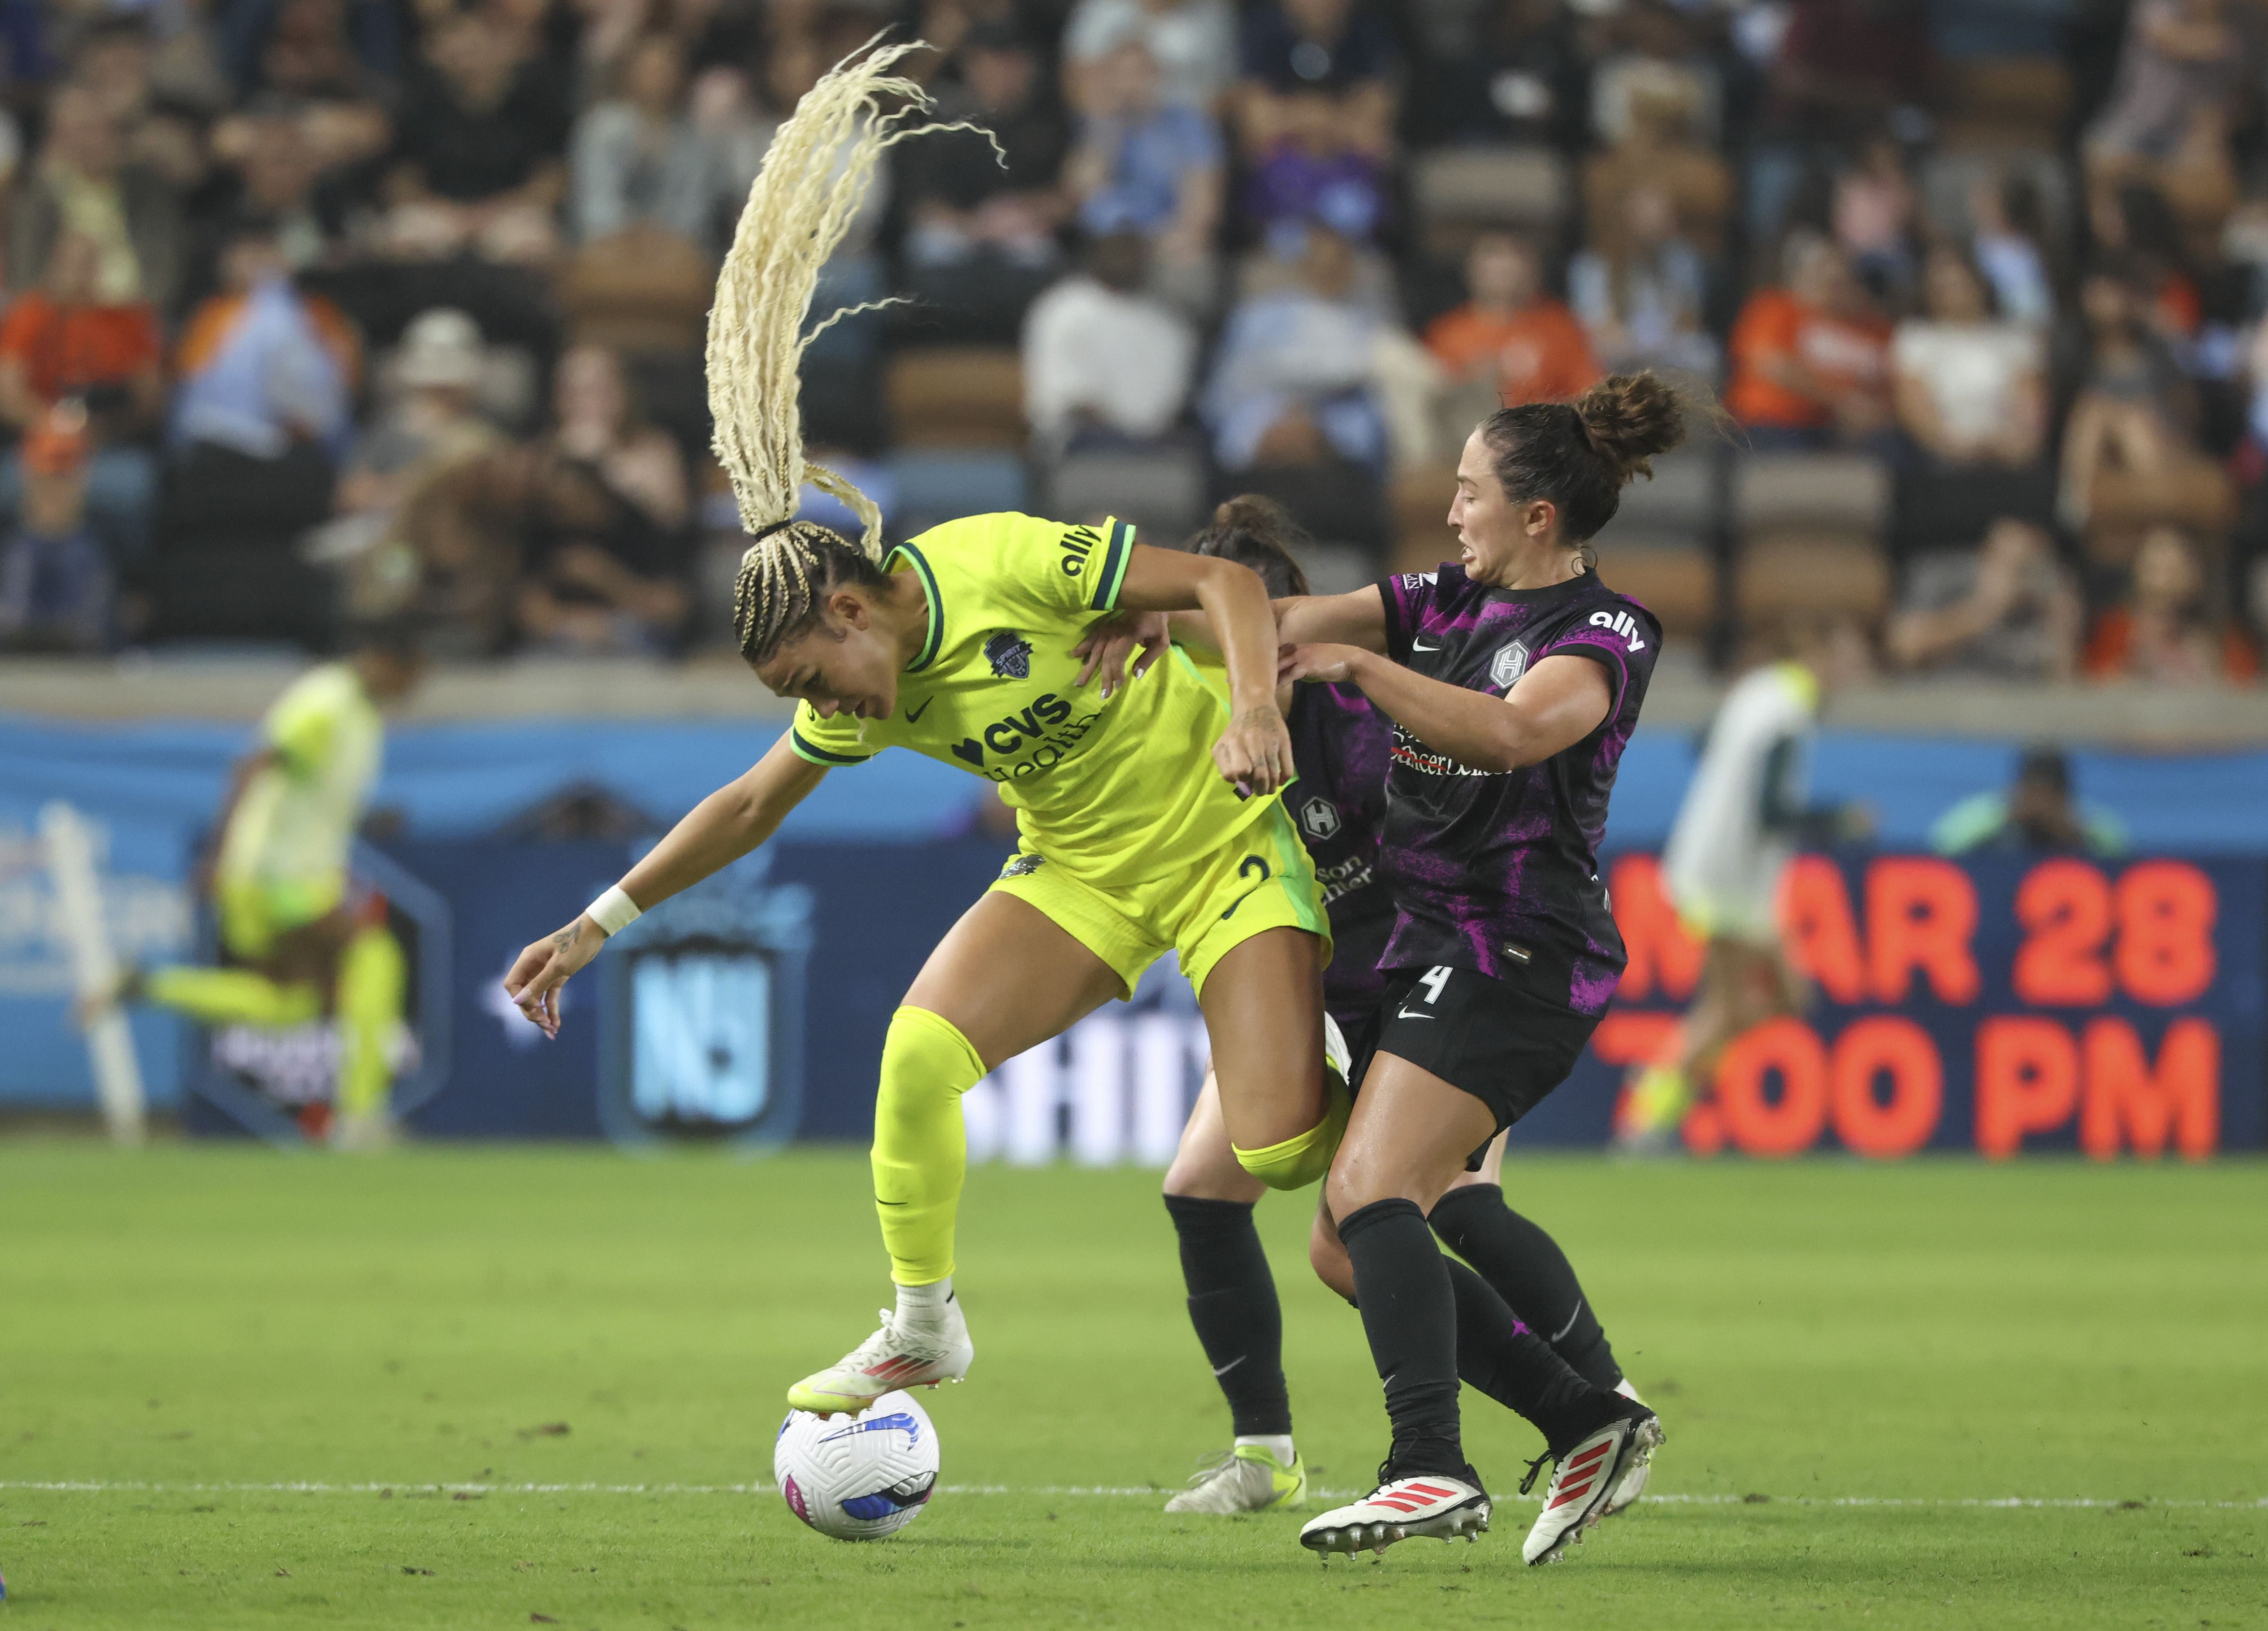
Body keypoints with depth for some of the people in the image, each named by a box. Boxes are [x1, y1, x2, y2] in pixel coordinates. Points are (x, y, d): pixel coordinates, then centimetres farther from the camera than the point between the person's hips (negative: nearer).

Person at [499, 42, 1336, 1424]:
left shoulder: (1008, 564, -23)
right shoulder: (862, 699, -2)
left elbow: (1224, 581, -21)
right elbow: (752, 805, 13)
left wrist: (1255, 705, -38)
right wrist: (600, 926, 12)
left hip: (1229, 838, -6)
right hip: (1087, 870, 6)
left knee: (1278, 1149, -18)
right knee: (921, 1048, -17)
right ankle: (923, 1327, 1)